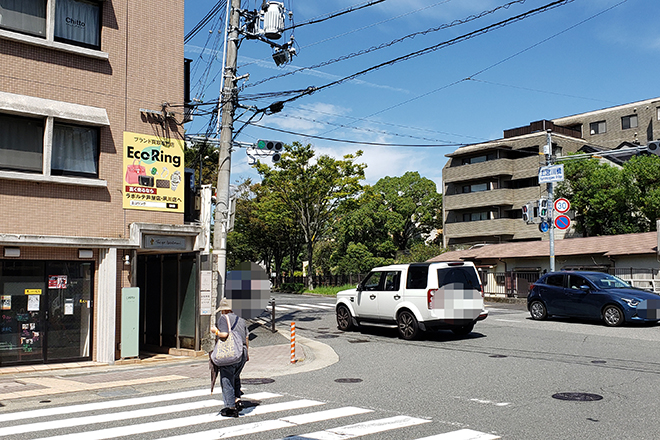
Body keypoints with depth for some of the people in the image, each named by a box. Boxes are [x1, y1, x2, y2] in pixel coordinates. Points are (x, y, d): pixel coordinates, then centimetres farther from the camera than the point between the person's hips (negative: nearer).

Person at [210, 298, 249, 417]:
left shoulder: (222, 318, -3)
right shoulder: (241, 320, 16)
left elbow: (224, 335, -16)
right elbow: (247, 337, 15)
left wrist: (215, 331, 3)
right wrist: (246, 353, 23)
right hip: (242, 353, 6)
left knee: (227, 380, 3)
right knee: (235, 377, 23)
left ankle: (231, 408, 4)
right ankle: (237, 399, 8)